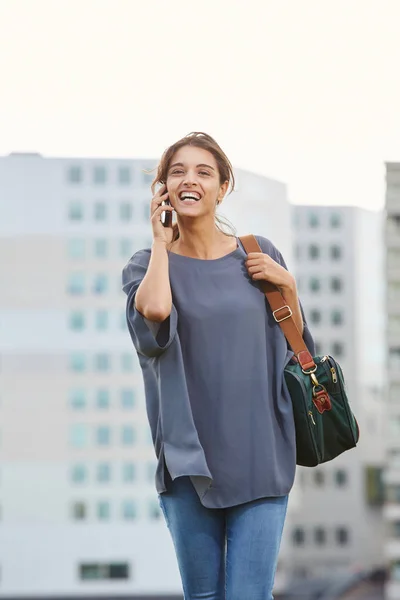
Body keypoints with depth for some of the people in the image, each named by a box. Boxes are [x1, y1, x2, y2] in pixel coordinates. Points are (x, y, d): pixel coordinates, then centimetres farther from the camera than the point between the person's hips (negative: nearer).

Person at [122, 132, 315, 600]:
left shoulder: (258, 255, 8)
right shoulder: (148, 263, 4)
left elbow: (296, 346, 13)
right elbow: (153, 311, -20)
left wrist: (287, 286, -3)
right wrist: (160, 241, -6)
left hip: (259, 459, 0)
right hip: (190, 457, 0)